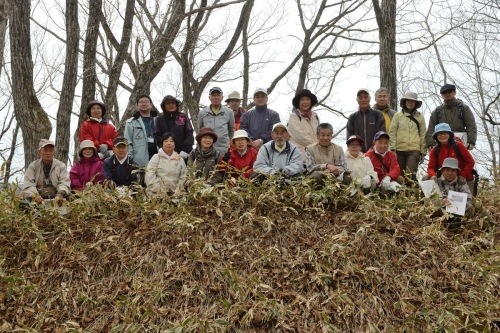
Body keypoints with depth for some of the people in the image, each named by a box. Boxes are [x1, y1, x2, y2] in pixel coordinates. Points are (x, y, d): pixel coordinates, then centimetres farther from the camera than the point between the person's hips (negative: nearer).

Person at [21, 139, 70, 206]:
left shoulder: (61, 166, 10)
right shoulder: (33, 166, 9)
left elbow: (64, 183, -3)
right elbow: (28, 185, -4)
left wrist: (61, 194, -28)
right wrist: (35, 195, -27)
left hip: (55, 198, 0)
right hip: (38, 198, 0)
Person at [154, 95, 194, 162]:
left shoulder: (184, 117, 9)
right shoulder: (159, 120, 12)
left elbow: (189, 134, 2)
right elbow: (157, 137, 3)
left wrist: (185, 150, -10)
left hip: (184, 156, 0)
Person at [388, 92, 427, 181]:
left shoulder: (420, 117, 11)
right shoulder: (398, 115, 8)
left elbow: (423, 135, 11)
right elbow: (392, 132, 3)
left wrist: (423, 151, 7)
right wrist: (392, 148, -6)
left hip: (414, 150, 0)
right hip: (399, 149, 0)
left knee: (411, 174, -12)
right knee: (400, 175, 4)